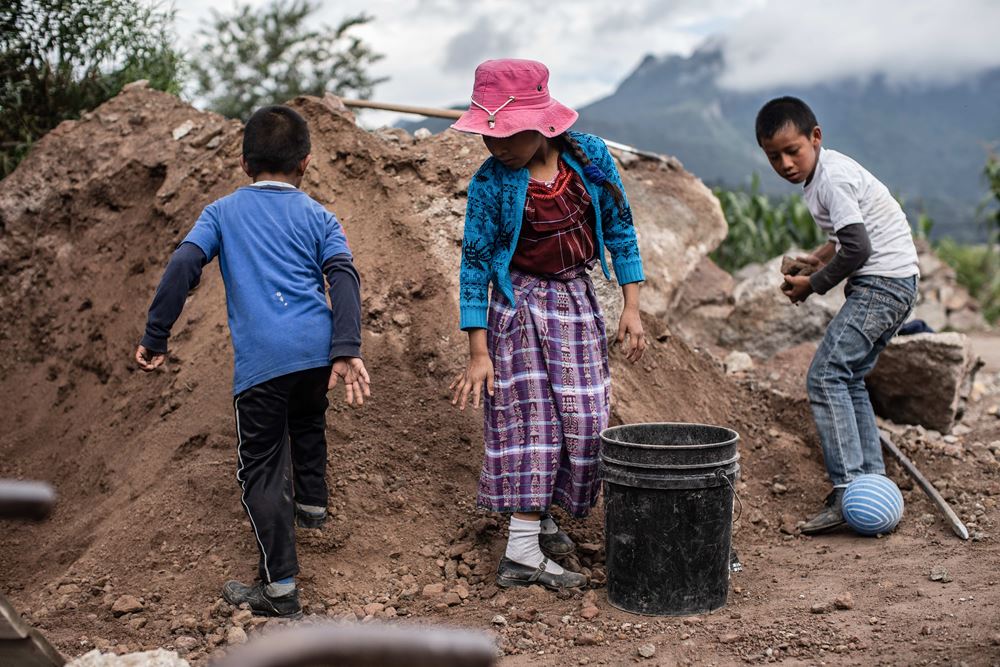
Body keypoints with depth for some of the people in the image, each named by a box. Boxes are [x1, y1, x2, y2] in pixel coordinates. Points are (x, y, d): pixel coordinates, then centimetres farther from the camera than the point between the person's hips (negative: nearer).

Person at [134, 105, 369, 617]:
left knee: (260, 468, 3)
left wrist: (155, 338, 3)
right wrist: (347, 351, -10)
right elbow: (343, 277, -2)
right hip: (318, 348, 3)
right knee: (307, 421, 34)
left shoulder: (222, 213, 14)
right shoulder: (319, 217, 14)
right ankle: (312, 502, 48)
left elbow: (183, 266, -1)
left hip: (260, 358, -2)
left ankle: (280, 588, 3)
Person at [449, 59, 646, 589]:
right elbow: (474, 264, -10)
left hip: (577, 299, 4)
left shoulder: (588, 156, -8)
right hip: (520, 303, -3)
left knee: (582, 416, 3)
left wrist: (631, 308, -1)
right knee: (531, 418, -5)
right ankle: (523, 552, -1)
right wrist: (478, 352, -13)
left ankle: (539, 513, 24)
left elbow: (619, 229, 2)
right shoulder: (491, 181, -14)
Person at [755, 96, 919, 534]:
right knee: (848, 379, 12)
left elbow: (857, 248, -21)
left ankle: (848, 489, -15)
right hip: (889, 286, 10)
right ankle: (872, 481, 16)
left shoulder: (833, 177, -17)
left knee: (825, 375, -14)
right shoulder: (824, 174, 14)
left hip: (883, 282, -10)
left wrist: (812, 285, -9)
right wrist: (820, 257, 12)